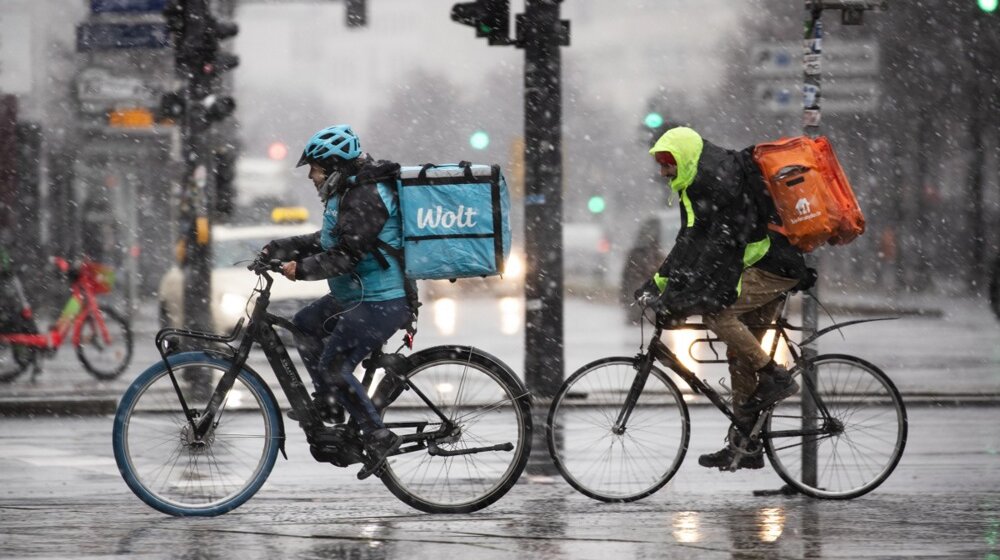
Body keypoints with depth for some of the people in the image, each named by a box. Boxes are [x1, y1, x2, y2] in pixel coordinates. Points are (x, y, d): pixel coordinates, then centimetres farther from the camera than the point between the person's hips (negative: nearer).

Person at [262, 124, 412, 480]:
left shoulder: (365, 199, -20)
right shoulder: (349, 193, 14)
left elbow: (346, 256, -25)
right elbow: (326, 242, 20)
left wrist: (302, 269, -22)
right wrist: (278, 249, 16)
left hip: (379, 303, -11)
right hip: (357, 296, 11)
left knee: (334, 366, -13)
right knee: (305, 324, 21)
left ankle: (378, 436, -9)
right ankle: (328, 405, 23)